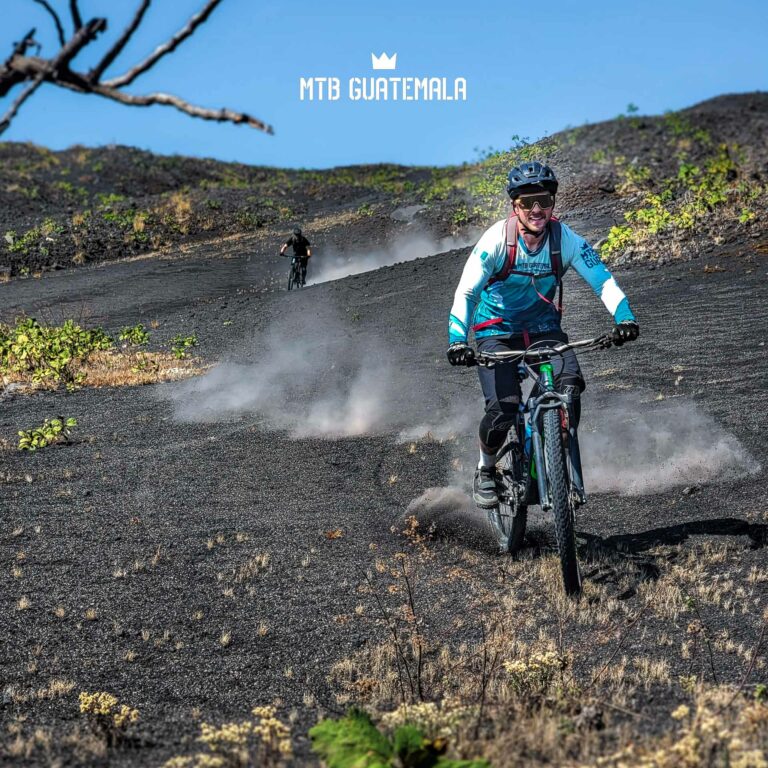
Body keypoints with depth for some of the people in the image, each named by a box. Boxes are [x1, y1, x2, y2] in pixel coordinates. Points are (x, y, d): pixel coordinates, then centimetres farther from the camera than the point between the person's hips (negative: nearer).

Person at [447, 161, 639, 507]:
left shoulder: (565, 238, -14)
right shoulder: (497, 238, -20)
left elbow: (602, 279, -16)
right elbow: (466, 292, -23)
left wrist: (624, 317, -35)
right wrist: (457, 341, -38)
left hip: (544, 329, 2)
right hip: (497, 332, -2)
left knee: (570, 384, -27)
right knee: (503, 408, -21)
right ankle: (485, 470, 9)